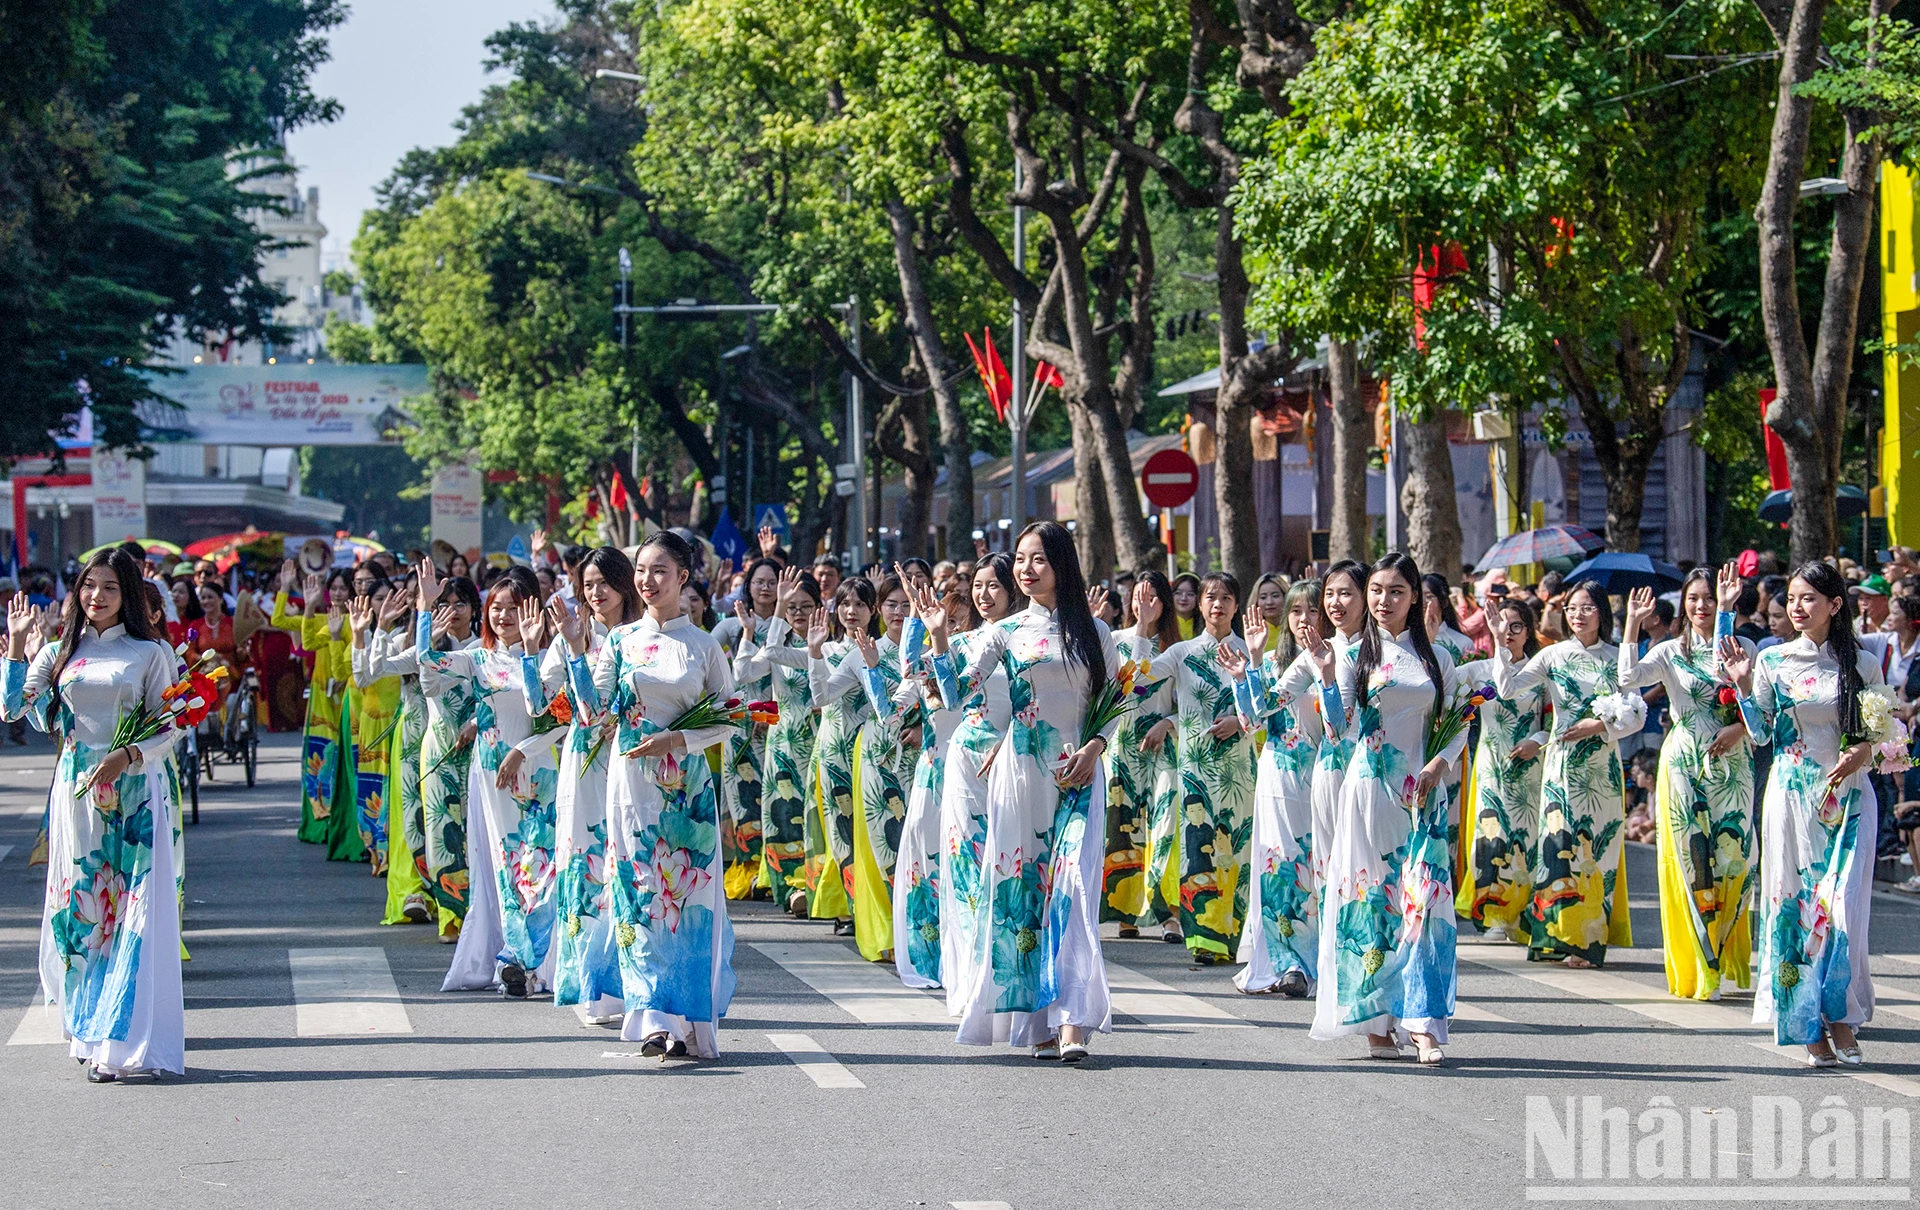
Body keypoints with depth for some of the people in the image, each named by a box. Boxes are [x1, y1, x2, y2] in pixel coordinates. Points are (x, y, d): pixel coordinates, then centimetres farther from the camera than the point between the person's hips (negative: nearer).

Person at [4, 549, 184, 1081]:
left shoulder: (152, 652, 1)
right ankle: (89, 1032, 12)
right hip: (76, 792, 3)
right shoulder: (60, 650, 10)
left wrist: (129, 754, -18)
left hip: (134, 794, -3)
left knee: (133, 911, -7)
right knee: (79, 907, 4)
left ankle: (125, 1041, -7)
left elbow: (172, 726, -2)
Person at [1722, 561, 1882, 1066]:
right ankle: (1809, 1025, 3)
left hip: (1847, 797, 0)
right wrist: (1744, 685, -8)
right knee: (1795, 902, -2)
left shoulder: (1862, 664, 4)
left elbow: (1882, 734, 9)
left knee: (1843, 905, -8)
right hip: (1794, 796, 0)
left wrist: (1863, 752, -11)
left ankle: (1840, 1018, 1)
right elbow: (1761, 733, 3)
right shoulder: (1773, 661, 4)